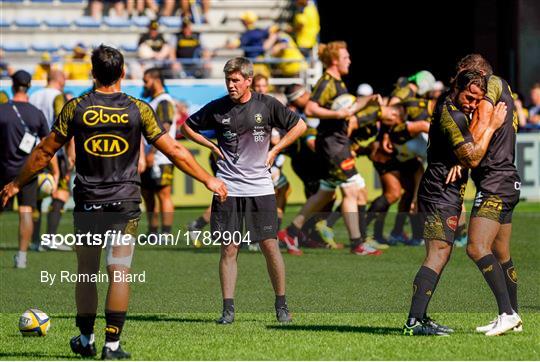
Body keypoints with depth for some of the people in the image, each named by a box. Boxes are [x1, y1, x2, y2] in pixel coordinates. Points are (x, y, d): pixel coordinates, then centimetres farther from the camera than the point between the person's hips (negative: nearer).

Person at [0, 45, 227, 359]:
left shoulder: (76, 108, -3)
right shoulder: (138, 110, -4)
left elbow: (45, 152, 3)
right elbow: (174, 150, -2)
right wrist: (208, 180, 8)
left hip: (87, 203, 1)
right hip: (125, 203, -1)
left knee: (86, 272, 13)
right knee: (120, 272, 0)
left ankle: (86, 339, 21)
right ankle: (112, 344, -4)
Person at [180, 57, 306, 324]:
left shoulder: (267, 105, -1)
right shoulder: (217, 108, 1)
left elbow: (299, 126, 9)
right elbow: (188, 127, 15)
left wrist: (274, 151, 4)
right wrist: (214, 147, 6)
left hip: (260, 188, 0)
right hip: (227, 189, 1)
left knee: (270, 246, -1)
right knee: (229, 249, 0)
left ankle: (281, 305, 12)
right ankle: (228, 309, 4)